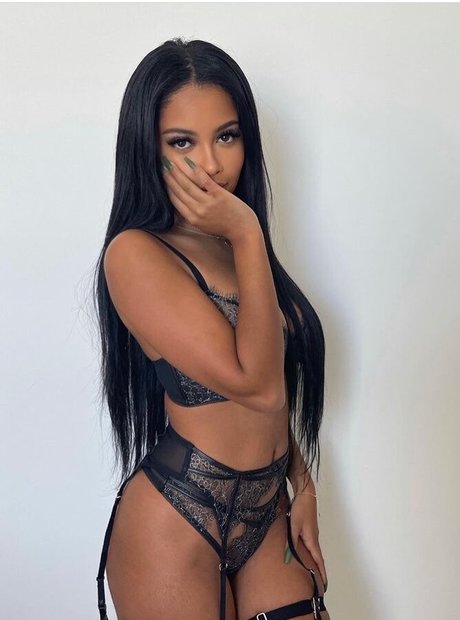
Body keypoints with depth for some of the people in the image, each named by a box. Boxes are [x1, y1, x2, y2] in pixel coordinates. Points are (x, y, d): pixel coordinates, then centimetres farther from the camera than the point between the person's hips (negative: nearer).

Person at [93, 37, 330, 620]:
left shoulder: (233, 243, 7)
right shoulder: (136, 253, -16)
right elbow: (255, 383, -22)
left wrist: (302, 486, 10)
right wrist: (248, 235, -19)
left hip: (267, 513, 7)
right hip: (176, 523, -6)